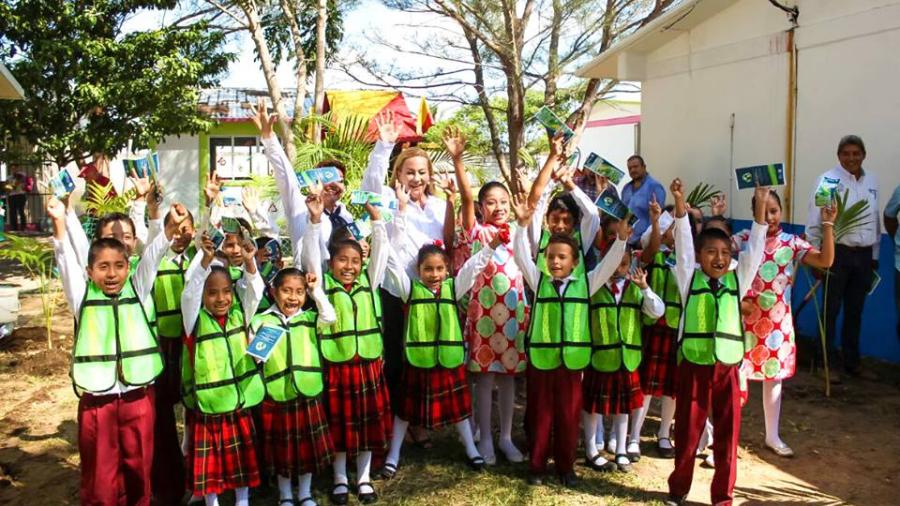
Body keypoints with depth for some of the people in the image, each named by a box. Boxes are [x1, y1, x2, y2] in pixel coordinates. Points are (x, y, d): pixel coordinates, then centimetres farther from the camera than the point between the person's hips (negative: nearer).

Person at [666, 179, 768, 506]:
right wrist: (680, 204, -18)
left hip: (728, 367, 2)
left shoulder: (737, 280, 7)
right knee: (687, 432, 9)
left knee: (727, 435, 9)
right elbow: (682, 243, -7)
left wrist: (760, 204, -9)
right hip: (693, 365, -2)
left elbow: (755, 247, 0)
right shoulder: (689, 278, 2)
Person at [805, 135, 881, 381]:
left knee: (855, 312, 14)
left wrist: (874, 256, 14)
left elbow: (876, 219, 14)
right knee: (831, 310, 3)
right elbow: (814, 221, -9)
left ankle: (852, 362, 26)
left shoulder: (872, 180, 8)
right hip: (837, 253, -5)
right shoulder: (828, 180, -9)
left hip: (863, 254, 5)